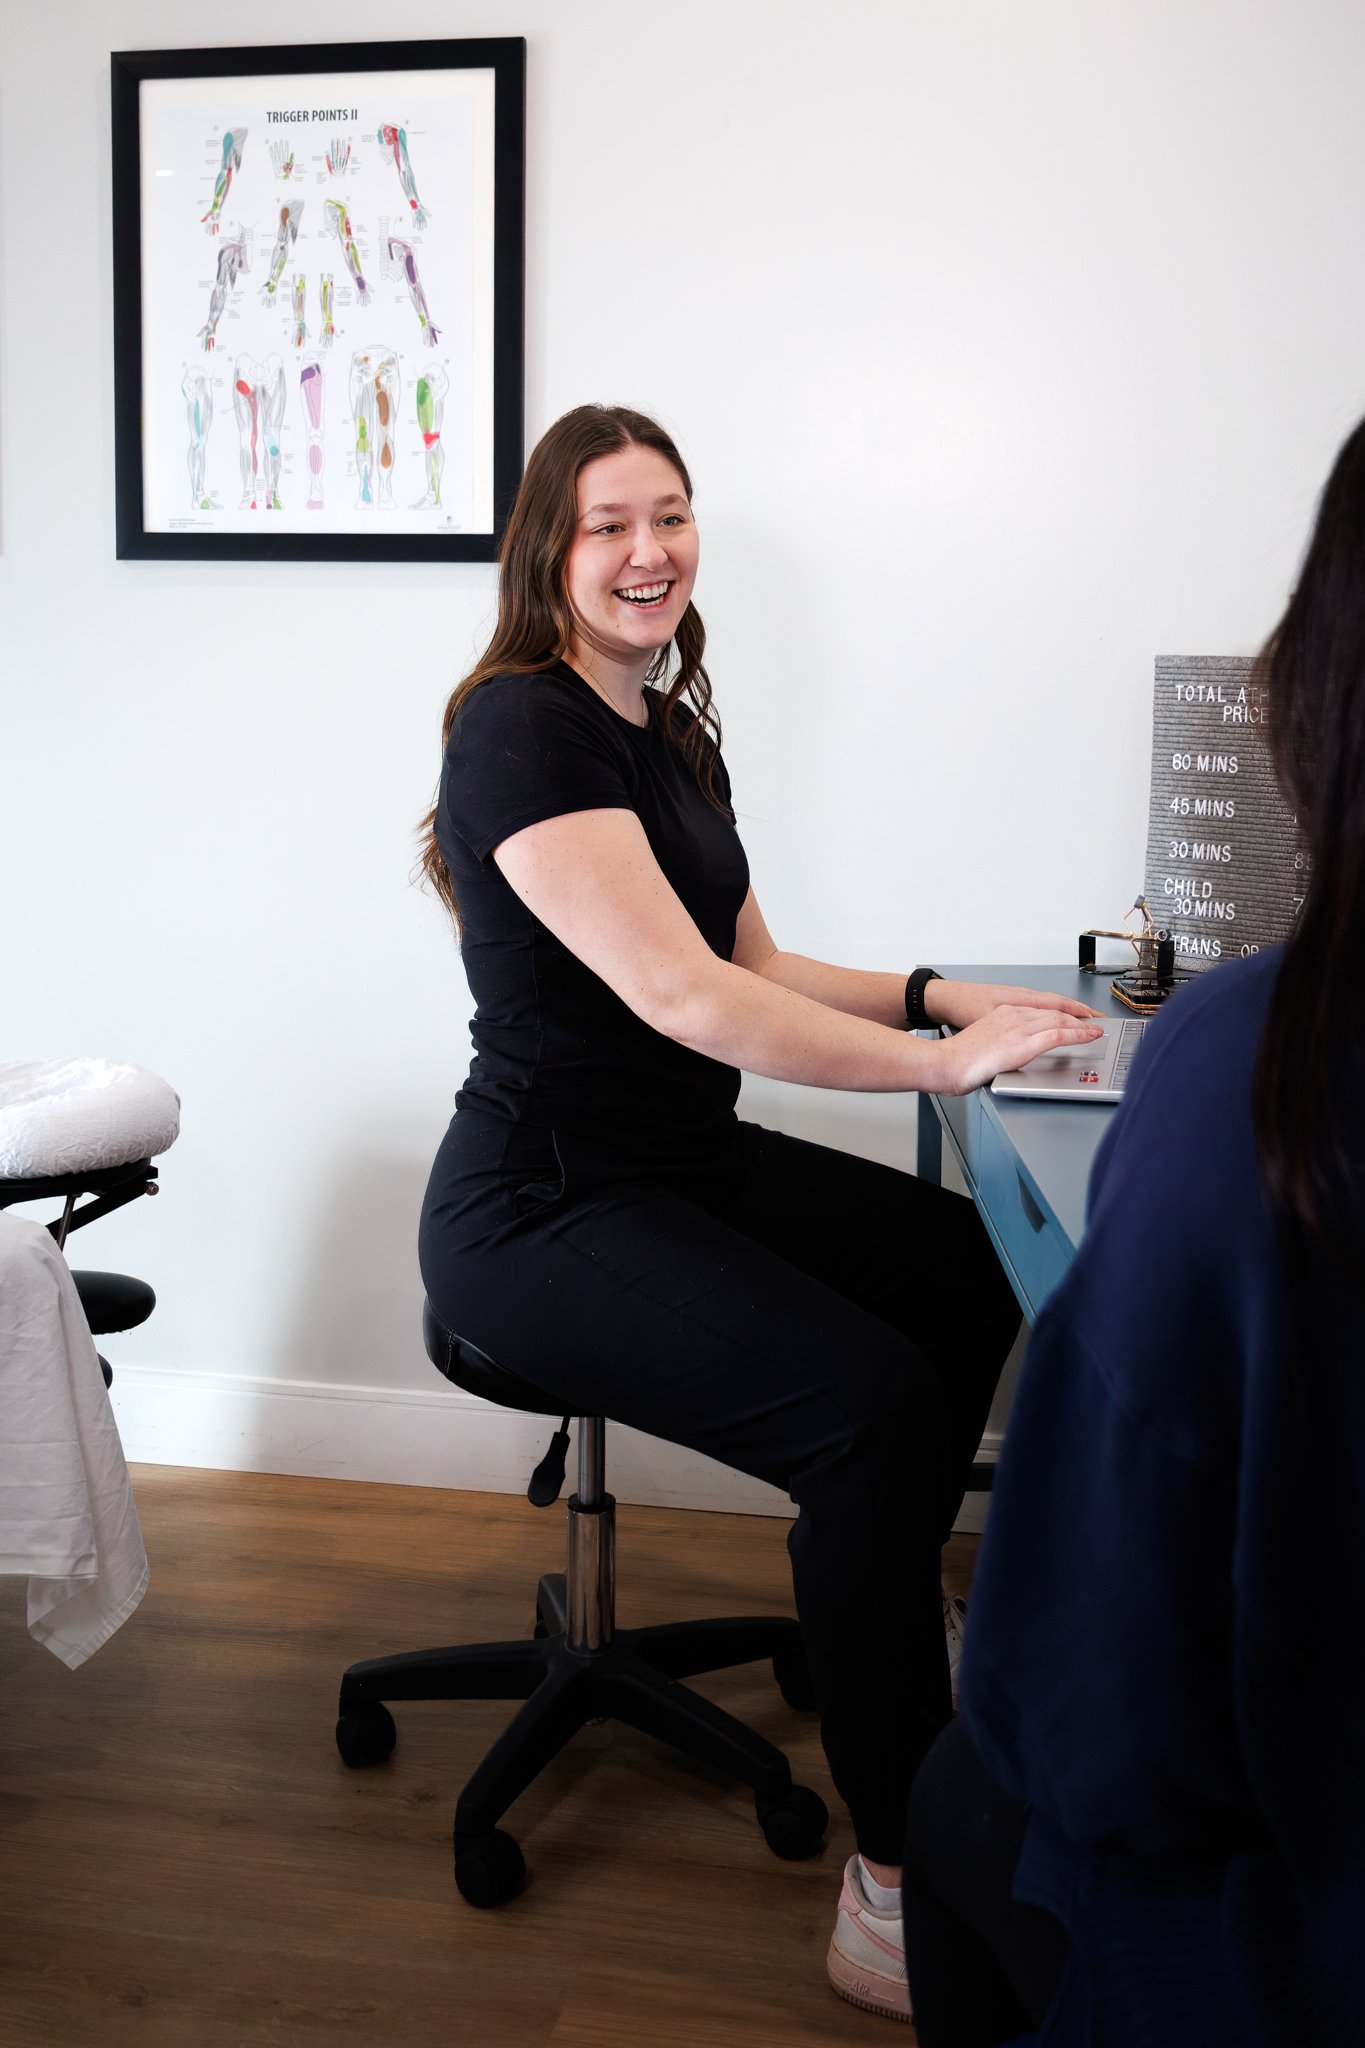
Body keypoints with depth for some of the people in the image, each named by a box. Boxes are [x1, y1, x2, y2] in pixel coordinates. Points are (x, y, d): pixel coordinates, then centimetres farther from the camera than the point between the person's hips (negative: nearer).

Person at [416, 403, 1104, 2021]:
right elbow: (680, 995, -27)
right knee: (871, 1403, -24)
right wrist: (947, 1063, -24)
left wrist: (937, 995, 2)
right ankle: (900, 1883, -14)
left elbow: (755, 967, 17)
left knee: (969, 1271, 3)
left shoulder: (671, 732, 12)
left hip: (686, 1163, 9)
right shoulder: (526, 728, -18)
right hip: (545, 1208, -9)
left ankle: (869, 1636, 22)